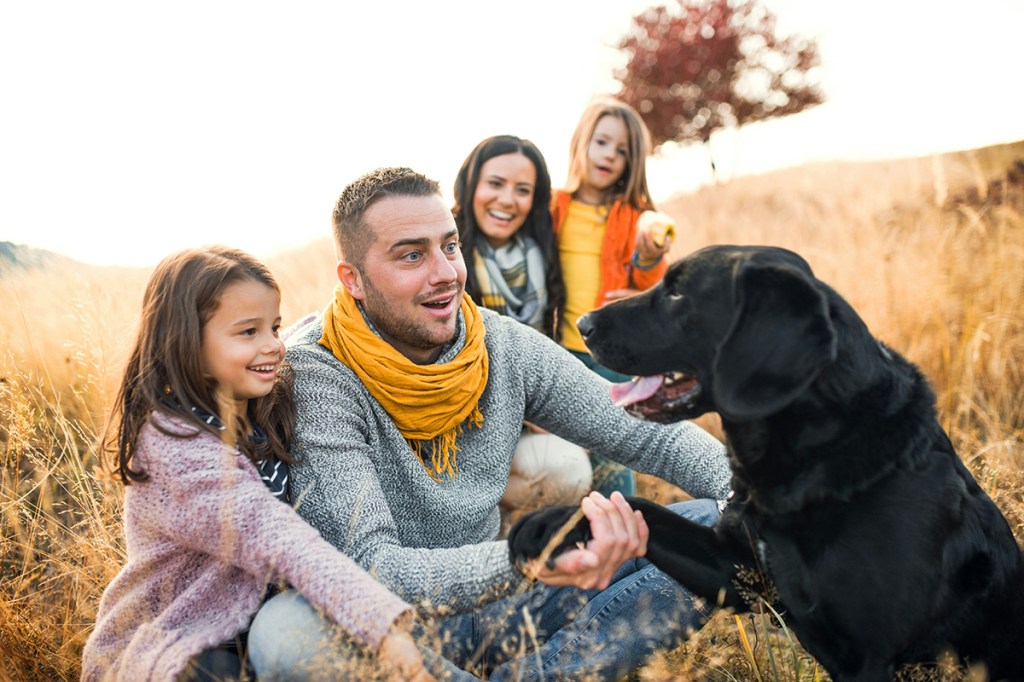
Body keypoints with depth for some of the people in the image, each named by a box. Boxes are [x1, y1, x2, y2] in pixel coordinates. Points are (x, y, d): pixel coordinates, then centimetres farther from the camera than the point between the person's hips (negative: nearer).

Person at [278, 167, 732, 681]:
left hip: (494, 608, 5)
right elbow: (370, 567, -28)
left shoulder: (504, 346, -4)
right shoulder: (313, 376, -20)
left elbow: (647, 432, 1)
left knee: (710, 527, -7)